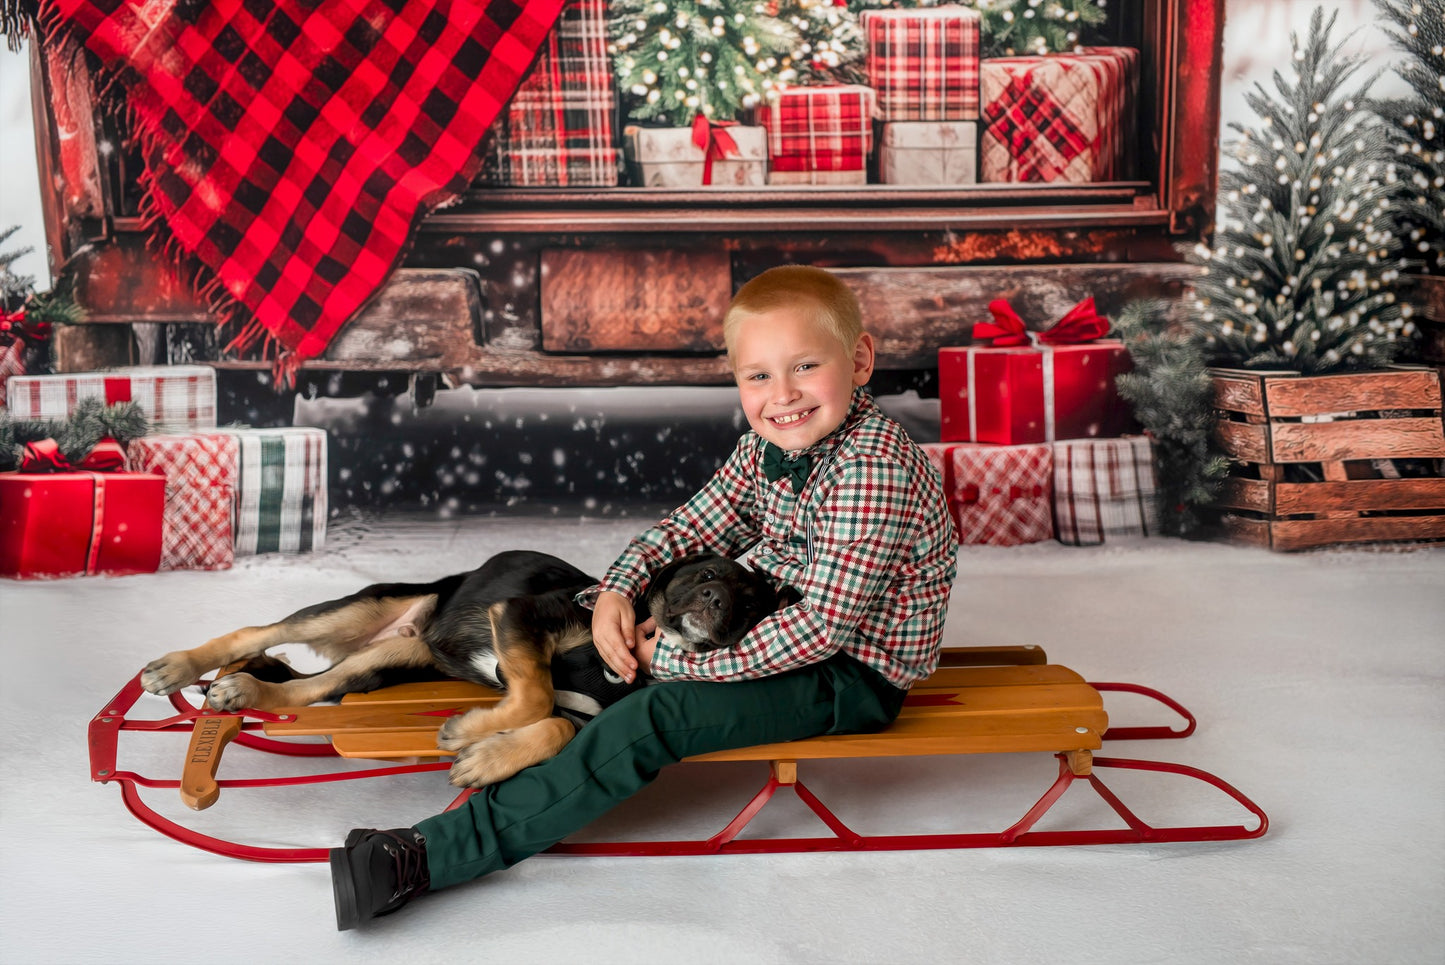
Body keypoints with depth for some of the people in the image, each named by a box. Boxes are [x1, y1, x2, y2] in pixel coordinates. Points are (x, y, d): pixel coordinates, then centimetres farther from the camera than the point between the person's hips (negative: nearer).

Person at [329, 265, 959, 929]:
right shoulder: (769, 444, -2)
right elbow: (696, 524, 7)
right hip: (781, 625, 9)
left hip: (854, 674, -9)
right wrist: (620, 587, -11)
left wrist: (684, 663, -24)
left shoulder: (873, 470, -29)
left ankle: (436, 855, -24)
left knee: (654, 721, -24)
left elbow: (822, 626, -30)